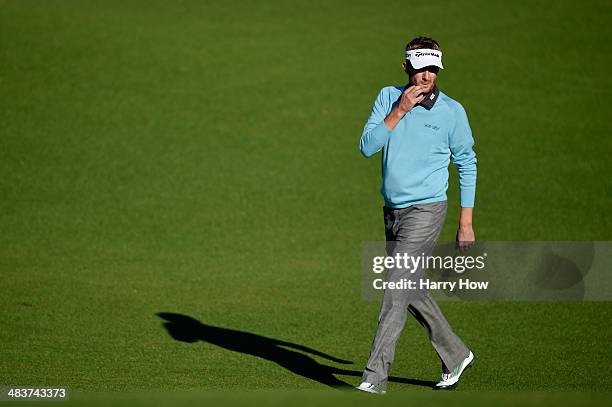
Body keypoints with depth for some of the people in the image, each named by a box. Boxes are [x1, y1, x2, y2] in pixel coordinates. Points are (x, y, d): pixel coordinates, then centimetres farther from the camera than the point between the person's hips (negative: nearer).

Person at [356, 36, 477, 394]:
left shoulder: (452, 111, -7)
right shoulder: (388, 97, 2)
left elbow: (467, 165, 2)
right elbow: (368, 147, -7)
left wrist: (466, 223, 0)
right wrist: (399, 111, -18)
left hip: (425, 211, -5)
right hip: (393, 212, 5)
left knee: (396, 294, -12)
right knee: (412, 292, 14)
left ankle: (375, 378, -11)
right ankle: (456, 355, 31)